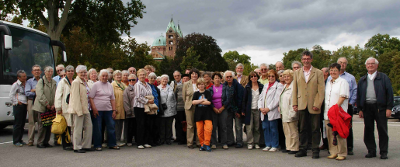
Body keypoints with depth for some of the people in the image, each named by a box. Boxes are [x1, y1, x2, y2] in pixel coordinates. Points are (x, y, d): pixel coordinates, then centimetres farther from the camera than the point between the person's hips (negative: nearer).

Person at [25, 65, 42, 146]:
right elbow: (27, 93, 0)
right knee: (32, 122, -3)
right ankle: (30, 140, 1)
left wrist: (34, 90, -4)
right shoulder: (29, 81, 12)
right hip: (32, 102, -1)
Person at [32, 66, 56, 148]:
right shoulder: (41, 81, -3)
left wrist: (53, 104, -3)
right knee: (42, 125, -6)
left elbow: (56, 94, 9)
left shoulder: (54, 82, 14)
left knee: (49, 125, 6)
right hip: (42, 107, -5)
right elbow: (40, 94, -11)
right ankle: (40, 143, 2)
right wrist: (47, 104, -13)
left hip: (51, 107, 5)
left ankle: (46, 142, 15)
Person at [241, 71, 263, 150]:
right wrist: (243, 110, 0)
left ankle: (256, 142, 14)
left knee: (257, 127, 5)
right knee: (249, 127, -3)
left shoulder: (261, 87, 6)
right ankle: (250, 143, 4)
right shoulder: (247, 87, 5)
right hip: (249, 110, 0)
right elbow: (244, 99, 5)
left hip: (258, 109, 1)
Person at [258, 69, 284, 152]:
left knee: (273, 129, -3)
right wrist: (261, 107, 0)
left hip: (272, 112, -6)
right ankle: (268, 145, 15)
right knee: (265, 128, 5)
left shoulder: (279, 86, -1)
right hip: (264, 112, 6)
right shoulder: (265, 86, 21)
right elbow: (261, 98, 17)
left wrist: (268, 108, -14)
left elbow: (277, 99, -10)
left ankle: (274, 146, 5)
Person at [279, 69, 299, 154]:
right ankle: (288, 147, 20)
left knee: (293, 131, -2)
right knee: (286, 131, 12)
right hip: (284, 114, 9)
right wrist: (280, 107, 16)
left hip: (290, 113, -9)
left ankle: (294, 148, 5)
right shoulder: (284, 86, 18)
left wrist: (292, 113, -19)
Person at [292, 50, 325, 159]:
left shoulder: (318, 73, 3)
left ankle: (315, 150, 11)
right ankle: (303, 150, 16)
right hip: (302, 105, 3)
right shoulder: (297, 73, 12)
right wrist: (295, 104, 3)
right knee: (303, 129, 8)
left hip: (314, 106, -2)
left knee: (315, 129, 2)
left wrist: (317, 104, -10)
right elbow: (295, 89, 11)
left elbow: (321, 90, -2)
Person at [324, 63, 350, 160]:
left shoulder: (342, 82, -1)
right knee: (330, 133, 4)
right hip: (327, 112, 7)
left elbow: (343, 96, -10)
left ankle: (342, 154, 0)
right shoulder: (328, 83, 20)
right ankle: (333, 152, 11)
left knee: (339, 133, -6)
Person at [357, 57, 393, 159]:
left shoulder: (383, 77, 6)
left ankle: (383, 152, 7)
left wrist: (389, 108, -7)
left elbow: (389, 93, 1)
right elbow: (358, 95, 16)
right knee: (368, 130, 4)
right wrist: (360, 109, 7)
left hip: (380, 107, -3)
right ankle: (371, 151, 13)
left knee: (382, 130, -1)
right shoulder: (362, 80, 16)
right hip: (367, 108, 3)